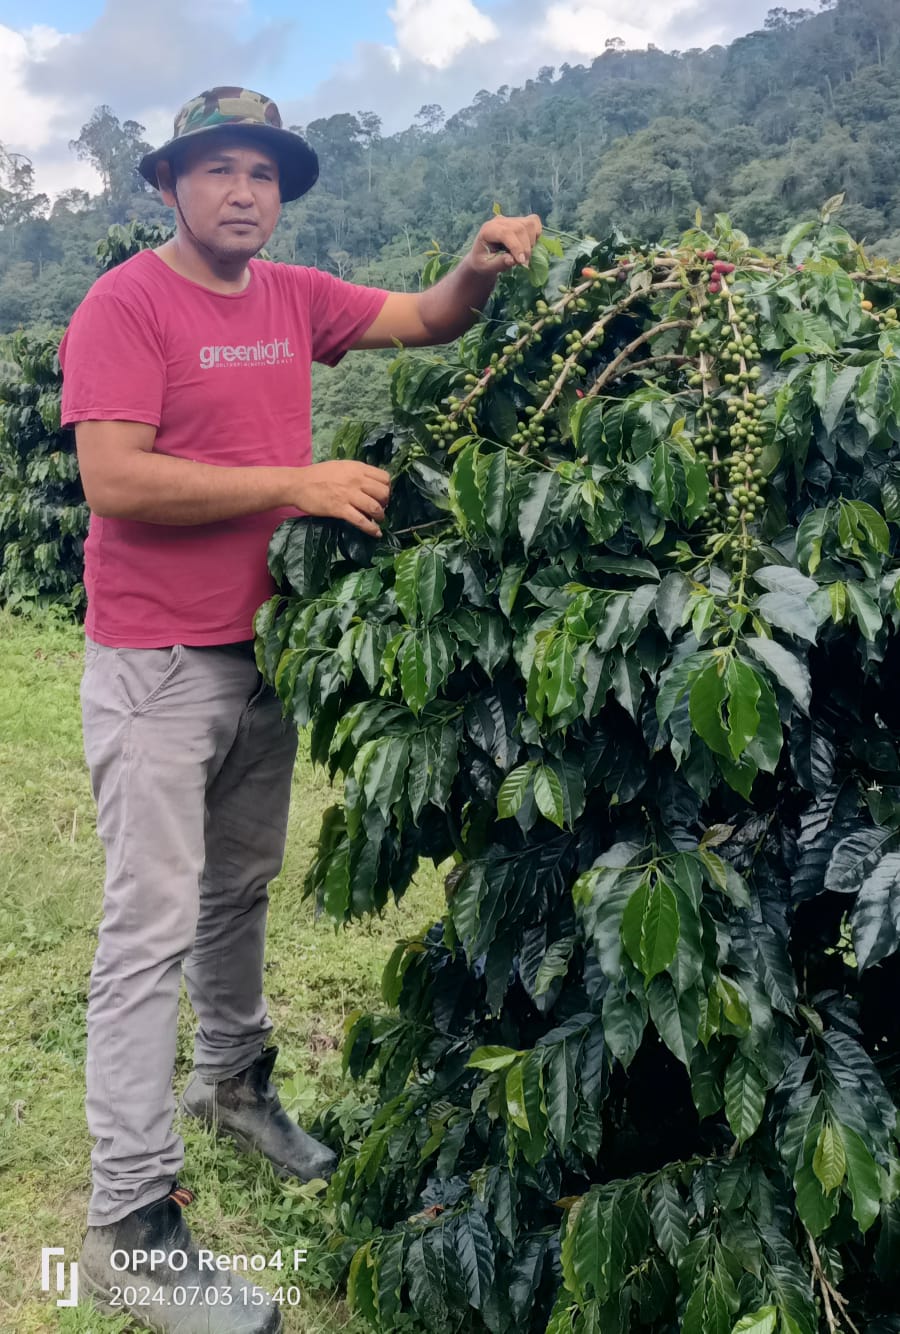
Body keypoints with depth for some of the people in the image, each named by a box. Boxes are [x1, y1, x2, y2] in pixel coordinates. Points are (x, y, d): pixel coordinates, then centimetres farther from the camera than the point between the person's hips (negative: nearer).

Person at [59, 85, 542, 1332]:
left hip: (260, 646, 7)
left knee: (243, 887, 20)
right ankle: (131, 1221, 6)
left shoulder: (294, 295, 9)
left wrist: (481, 265, -6)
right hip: (156, 665, -7)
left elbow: (425, 319, 16)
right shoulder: (125, 305, -12)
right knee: (155, 925, -4)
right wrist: (301, 483, -20)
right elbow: (116, 483, -21)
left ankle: (234, 1079, 42)